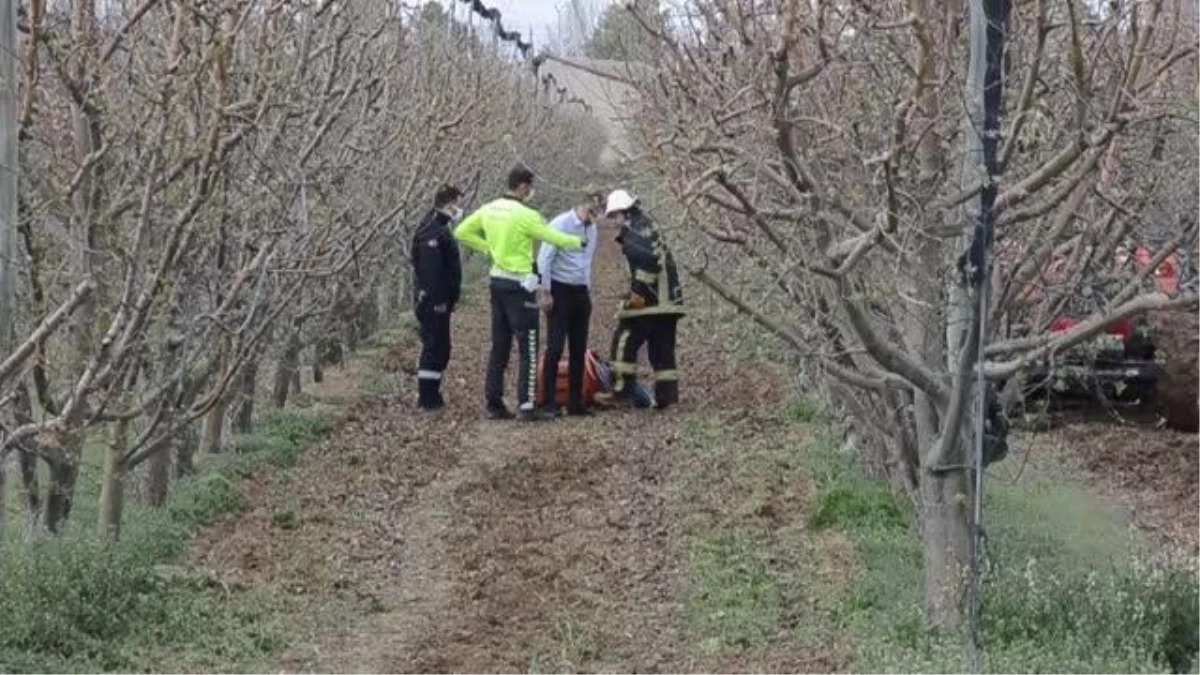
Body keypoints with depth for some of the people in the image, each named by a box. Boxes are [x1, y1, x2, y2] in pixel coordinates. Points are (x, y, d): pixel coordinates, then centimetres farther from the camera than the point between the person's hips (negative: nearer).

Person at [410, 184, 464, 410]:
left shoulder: (438, 228, 16)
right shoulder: (432, 232, -18)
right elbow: (430, 270, -23)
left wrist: (449, 298, 20)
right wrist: (438, 300, -24)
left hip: (437, 302, 11)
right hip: (434, 303, -11)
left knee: (437, 348, 14)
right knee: (435, 348, -7)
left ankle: (430, 396, 20)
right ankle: (427, 398, -4)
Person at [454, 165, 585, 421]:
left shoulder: (489, 210, 4)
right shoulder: (525, 215, -17)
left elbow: (462, 232, 12)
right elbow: (555, 237, -11)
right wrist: (578, 242, 7)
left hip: (497, 281, 7)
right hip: (519, 285, -7)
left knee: (499, 345, 13)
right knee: (528, 348, -3)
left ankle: (494, 404, 14)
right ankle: (526, 406, -7)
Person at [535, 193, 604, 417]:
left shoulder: (591, 229, 10)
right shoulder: (561, 224, -11)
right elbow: (544, 259, -13)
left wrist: (587, 291, 15)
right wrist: (545, 293, -15)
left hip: (580, 292, 7)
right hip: (560, 290, -7)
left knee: (579, 350, 7)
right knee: (555, 348, -8)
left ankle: (575, 402, 13)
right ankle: (549, 403, -6)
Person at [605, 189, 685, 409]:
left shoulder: (632, 232, -9)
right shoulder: (650, 228, 20)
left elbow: (647, 261, -24)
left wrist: (638, 293, -19)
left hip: (649, 302, -9)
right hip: (670, 301, 9)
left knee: (625, 342, -4)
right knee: (662, 349, 9)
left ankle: (623, 387, -6)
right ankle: (667, 394, 8)